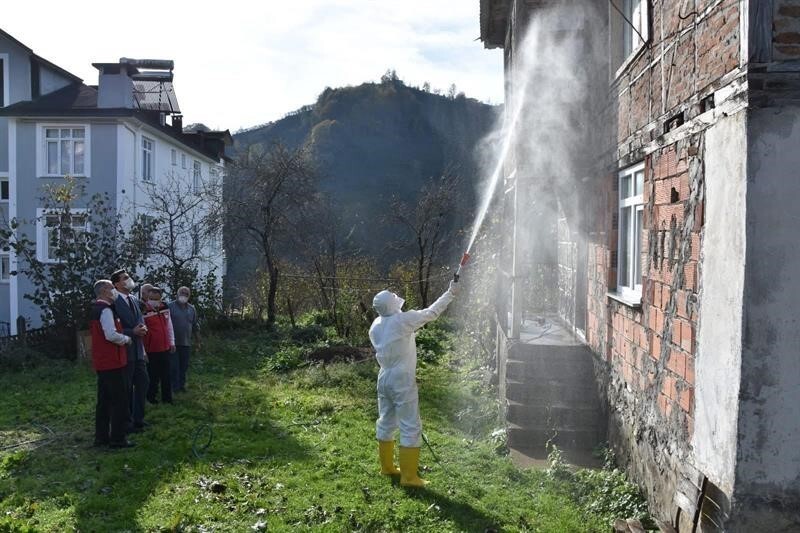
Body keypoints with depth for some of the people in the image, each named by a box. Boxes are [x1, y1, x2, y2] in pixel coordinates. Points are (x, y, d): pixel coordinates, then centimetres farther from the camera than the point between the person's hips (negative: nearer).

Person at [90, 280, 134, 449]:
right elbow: (111, 335, -26)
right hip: (112, 362, -10)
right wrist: (127, 339, -9)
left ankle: (101, 437, 19)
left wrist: (122, 337, 16)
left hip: (102, 362, 10)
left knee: (104, 400, 14)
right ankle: (117, 439, -1)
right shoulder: (106, 310, -17)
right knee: (120, 400, -4)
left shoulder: (96, 309, 15)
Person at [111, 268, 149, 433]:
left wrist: (143, 328, -3)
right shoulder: (114, 302, -15)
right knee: (126, 388, 4)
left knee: (143, 383, 15)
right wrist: (133, 332, -19)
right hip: (125, 351, -8)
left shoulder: (134, 299, 11)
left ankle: (138, 418, 30)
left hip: (138, 350, 8)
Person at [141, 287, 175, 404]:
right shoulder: (143, 311, -14)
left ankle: (167, 398, 23)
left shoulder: (165, 307, 5)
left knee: (166, 375, 13)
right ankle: (151, 397, 20)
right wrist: (142, 351, -12)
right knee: (153, 376, 4)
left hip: (165, 348, 6)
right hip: (151, 350, -6)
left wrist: (172, 342, 14)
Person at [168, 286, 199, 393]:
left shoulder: (192, 309, 10)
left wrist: (198, 341, 16)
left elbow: (195, 327, 16)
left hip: (186, 344, 4)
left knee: (184, 366, 9)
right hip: (173, 343, -4)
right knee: (173, 366, -2)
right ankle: (173, 388, 6)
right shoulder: (170, 307, -5)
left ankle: (182, 385, 19)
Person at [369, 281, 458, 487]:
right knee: (410, 427, -1)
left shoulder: (375, 327, 3)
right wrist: (451, 292, -1)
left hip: (384, 378, 7)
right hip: (402, 380, -7)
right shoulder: (402, 320, -17)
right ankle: (408, 476, 2)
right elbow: (432, 312, -10)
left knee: (386, 422, 17)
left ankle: (387, 467, 30)